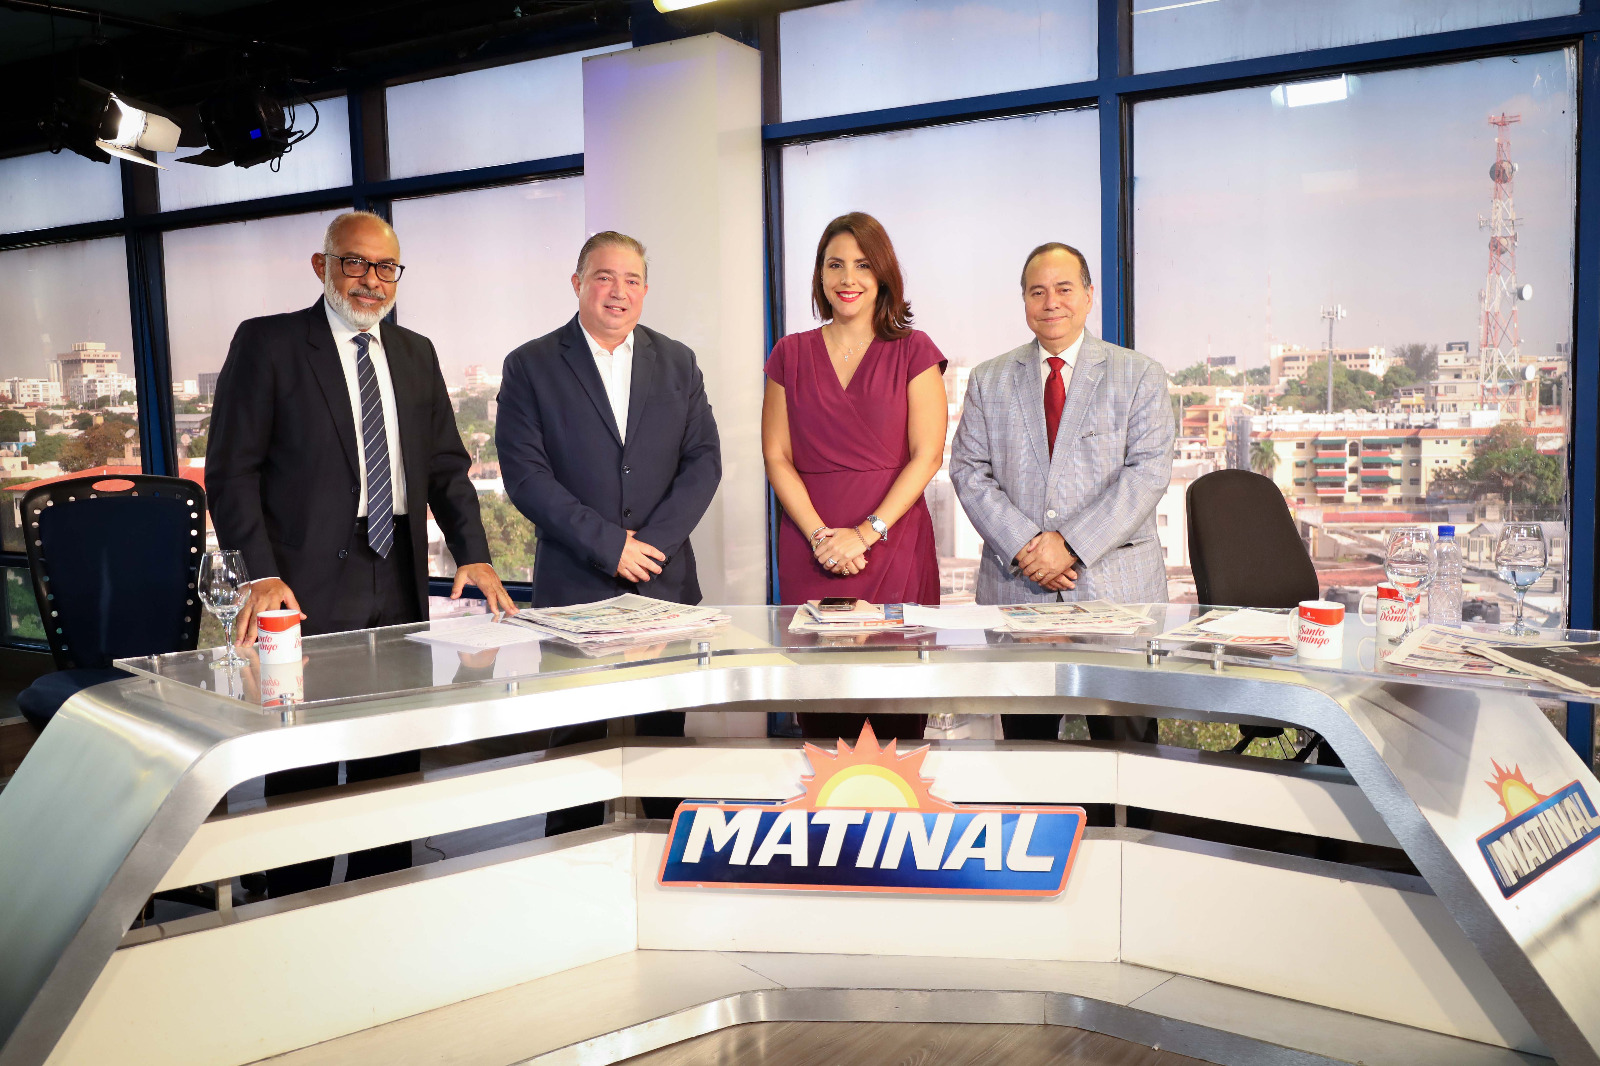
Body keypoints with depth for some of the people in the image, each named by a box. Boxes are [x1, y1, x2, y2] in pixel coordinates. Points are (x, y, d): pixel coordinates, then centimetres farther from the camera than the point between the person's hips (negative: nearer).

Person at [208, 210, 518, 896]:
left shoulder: (416, 354, 15)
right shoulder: (267, 343, 0)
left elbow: (446, 466, 15)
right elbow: (232, 470, -5)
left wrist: (473, 554, -1)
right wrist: (263, 575, -16)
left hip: (399, 584, 5)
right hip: (309, 588, -5)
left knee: (393, 766, 11)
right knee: (304, 771, 2)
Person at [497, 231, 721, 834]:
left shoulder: (677, 364, 12)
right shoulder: (531, 366, 2)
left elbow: (704, 461, 5)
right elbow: (525, 475, -6)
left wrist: (652, 542, -9)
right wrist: (609, 545, -12)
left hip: (666, 582, 3)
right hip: (573, 586, -2)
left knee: (666, 739, 6)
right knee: (575, 744, 2)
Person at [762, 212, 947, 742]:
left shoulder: (912, 351, 5)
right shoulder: (791, 354, 10)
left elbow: (927, 455, -1)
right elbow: (777, 457, 6)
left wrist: (866, 533, -10)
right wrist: (819, 534, -8)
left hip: (894, 545, -1)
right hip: (810, 552, 2)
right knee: (819, 713, 0)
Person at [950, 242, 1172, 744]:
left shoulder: (1140, 376, 6)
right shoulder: (988, 381, 12)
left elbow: (1148, 472, -4)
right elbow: (969, 471, 5)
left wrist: (1072, 546, -14)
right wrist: (1022, 545, -10)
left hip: (1116, 587, -1)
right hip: (1015, 585, 2)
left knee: (1127, 741, 1)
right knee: (1024, 743, 6)